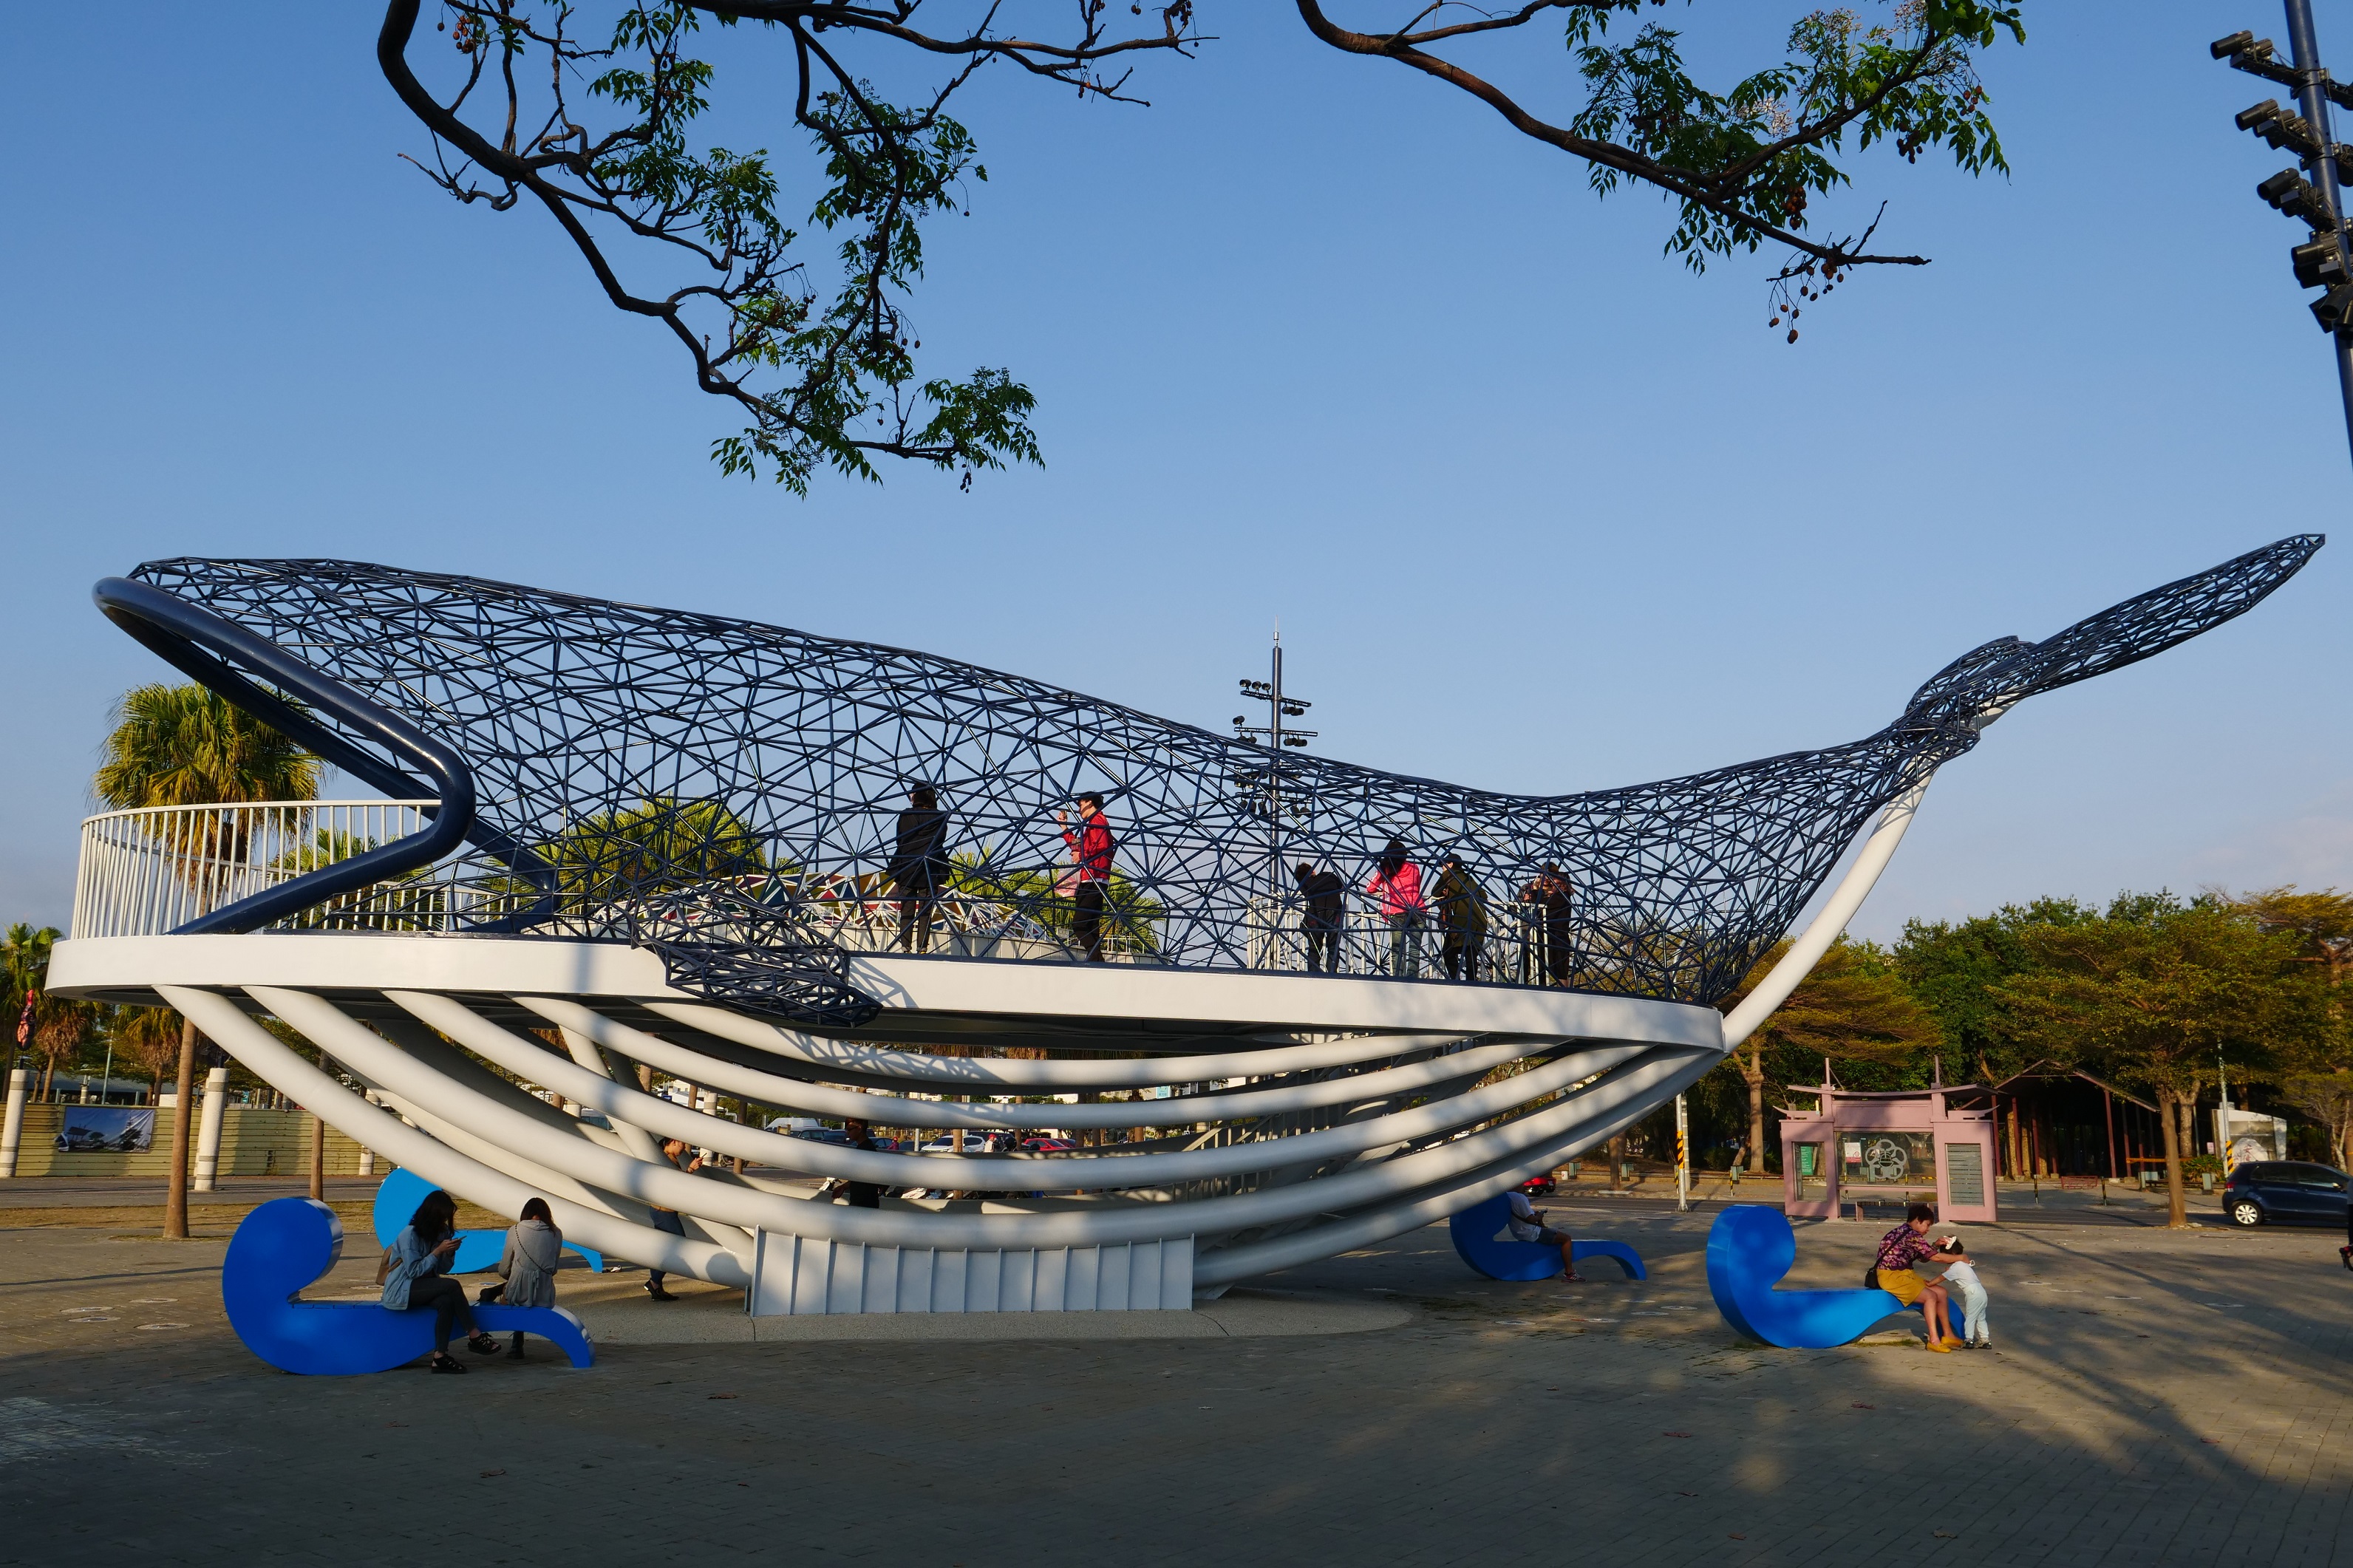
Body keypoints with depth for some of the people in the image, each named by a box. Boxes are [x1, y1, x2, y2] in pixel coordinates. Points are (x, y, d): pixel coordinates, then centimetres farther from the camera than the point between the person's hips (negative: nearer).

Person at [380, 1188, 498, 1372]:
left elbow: (441, 1270, 9)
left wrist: (450, 1253, -10)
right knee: (452, 1286, -28)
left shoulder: (442, 1233, 8)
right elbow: (414, 1271, -20)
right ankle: (474, 1337, -23)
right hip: (400, 1291, -7)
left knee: (447, 1302, -29)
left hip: (422, 1286, 7)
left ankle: (440, 1357, -32)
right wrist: (438, 1251, -20)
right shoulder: (410, 1235, -14)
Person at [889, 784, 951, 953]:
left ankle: (905, 948, 3)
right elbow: (940, 843, 1)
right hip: (930, 873, 0)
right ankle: (922, 949, -2)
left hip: (907, 871, 0)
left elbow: (899, 842, 3)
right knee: (925, 913, 2)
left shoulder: (905, 816, -1)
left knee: (906, 911, 6)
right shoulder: (940, 818, 0)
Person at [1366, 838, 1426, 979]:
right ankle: (1412, 978, -10)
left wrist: (1381, 892, 36)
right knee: (1414, 949, 0)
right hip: (1418, 912, 2)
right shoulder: (1414, 868, 16)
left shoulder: (1384, 869, 9)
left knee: (1396, 950, 0)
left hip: (1397, 913, -2)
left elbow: (1370, 888, 15)